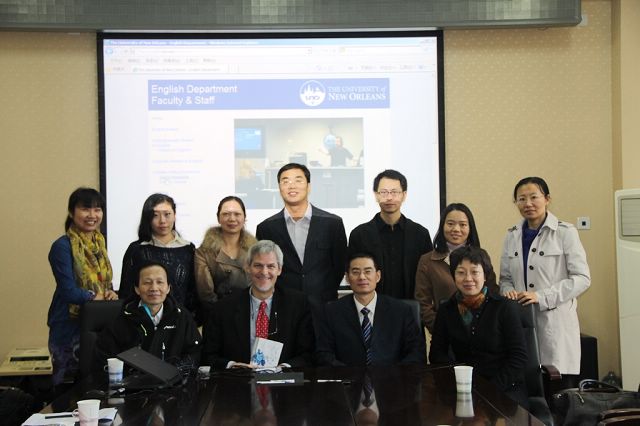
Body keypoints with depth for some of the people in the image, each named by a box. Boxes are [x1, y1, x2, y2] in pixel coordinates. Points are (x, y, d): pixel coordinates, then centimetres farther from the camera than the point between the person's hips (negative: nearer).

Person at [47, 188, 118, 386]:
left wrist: (111, 294, -5)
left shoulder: (98, 243, 9)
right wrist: (100, 298, -9)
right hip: (70, 327, -6)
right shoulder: (62, 246, -13)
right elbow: (69, 291, -18)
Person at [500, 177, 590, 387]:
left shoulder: (565, 232, -2)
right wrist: (508, 292, -5)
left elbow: (582, 278, -6)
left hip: (557, 322, -4)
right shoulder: (512, 236, 12)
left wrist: (542, 297, -15)